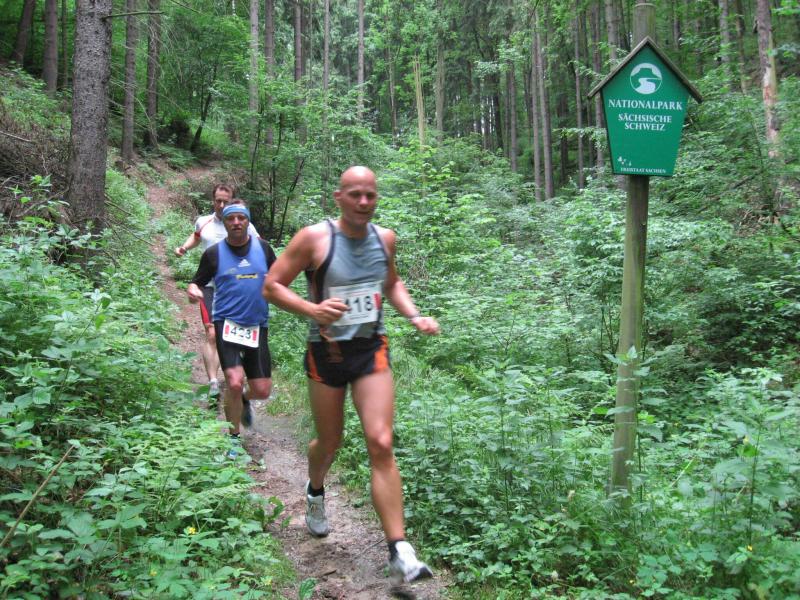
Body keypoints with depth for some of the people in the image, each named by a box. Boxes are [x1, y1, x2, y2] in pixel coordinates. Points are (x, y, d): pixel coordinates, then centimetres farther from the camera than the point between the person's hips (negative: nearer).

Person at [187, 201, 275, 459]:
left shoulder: (262, 247, 5)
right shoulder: (214, 253, 0)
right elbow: (197, 282, 7)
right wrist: (193, 291, -16)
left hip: (257, 325, 3)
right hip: (226, 323, -2)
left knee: (262, 390, 2)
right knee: (235, 381, -19)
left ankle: (243, 402, 41)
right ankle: (233, 437, 6)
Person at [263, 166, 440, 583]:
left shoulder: (385, 238, 1)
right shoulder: (314, 238, -12)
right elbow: (271, 286, -10)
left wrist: (414, 316, 4)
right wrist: (312, 309, -27)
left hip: (372, 350, 2)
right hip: (326, 353, -2)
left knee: (381, 445, -9)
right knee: (330, 443, 14)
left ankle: (399, 551, -6)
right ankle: (315, 491, 51)